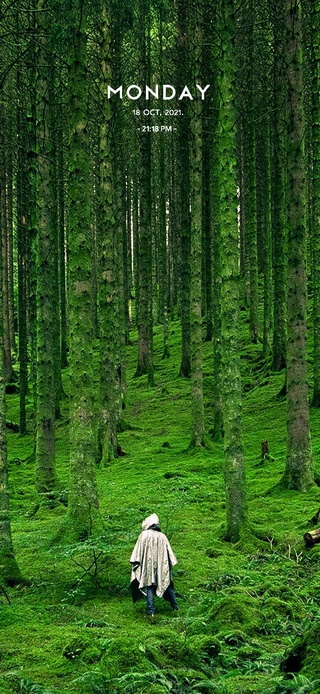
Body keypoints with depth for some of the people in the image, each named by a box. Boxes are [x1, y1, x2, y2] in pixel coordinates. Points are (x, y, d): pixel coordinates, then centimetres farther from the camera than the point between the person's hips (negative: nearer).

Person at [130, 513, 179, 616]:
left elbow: (138, 551, -4)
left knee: (149, 585, -3)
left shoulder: (144, 535, -2)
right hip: (162, 565, 3)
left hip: (148, 565, -3)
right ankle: (175, 606, 19)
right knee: (167, 584, 16)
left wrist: (136, 563, 0)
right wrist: (170, 564, 15)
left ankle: (151, 611, -13)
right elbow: (169, 552, 9)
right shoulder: (162, 536, 8)